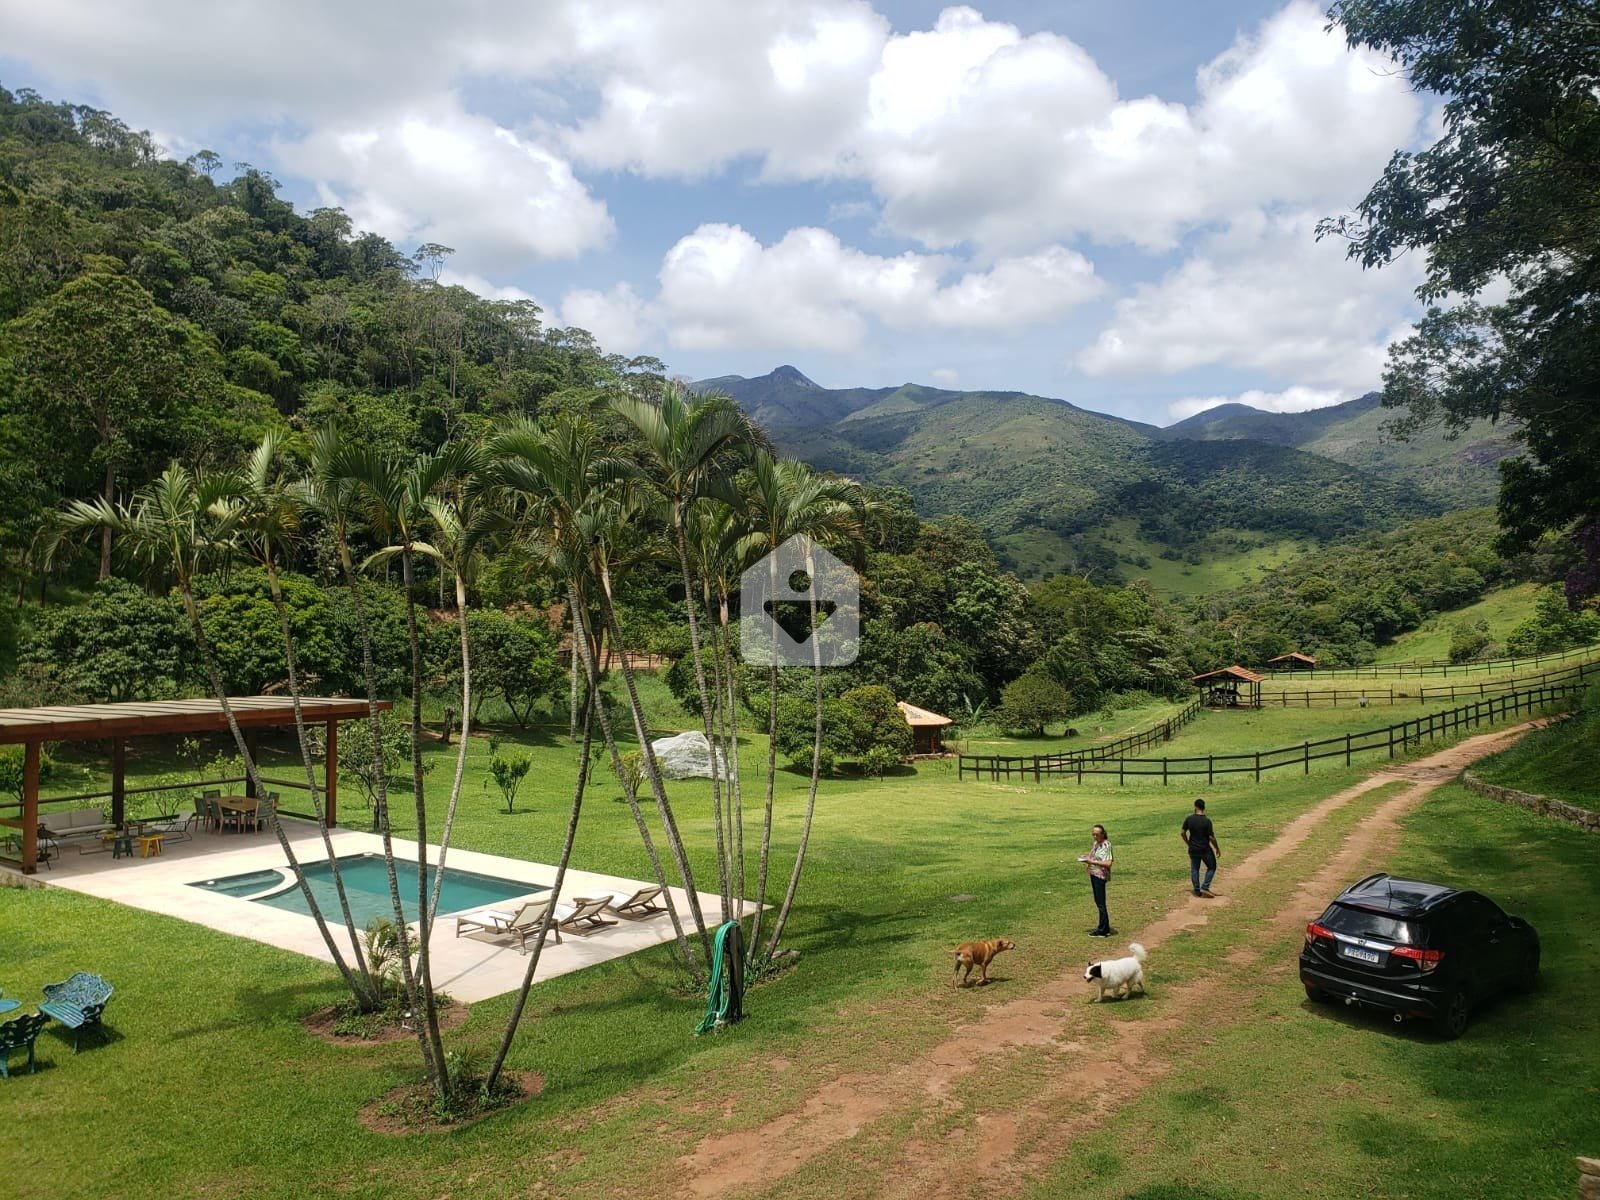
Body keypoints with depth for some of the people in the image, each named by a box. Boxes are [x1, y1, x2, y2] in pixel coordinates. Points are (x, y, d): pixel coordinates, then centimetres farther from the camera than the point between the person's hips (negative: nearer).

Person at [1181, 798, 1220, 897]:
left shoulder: (1189, 819, -6)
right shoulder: (1207, 821, -17)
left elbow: (1182, 833, 1)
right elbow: (1211, 837, -15)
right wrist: (1217, 848, 0)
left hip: (1193, 849, 3)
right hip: (1205, 849, -3)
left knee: (1194, 869, 15)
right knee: (1212, 867, 15)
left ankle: (1197, 890, 18)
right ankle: (1204, 887, 6)